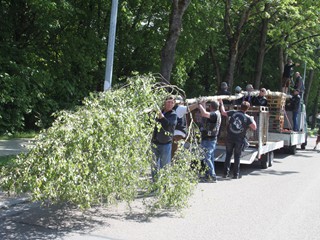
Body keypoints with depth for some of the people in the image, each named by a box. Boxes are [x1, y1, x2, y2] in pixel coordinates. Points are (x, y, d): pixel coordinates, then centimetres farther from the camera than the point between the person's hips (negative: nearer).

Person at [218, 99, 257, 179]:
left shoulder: (233, 113, -4)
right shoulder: (247, 118, -8)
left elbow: (223, 112, 8)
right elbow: (254, 127, -11)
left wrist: (221, 104, 22)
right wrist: (252, 119, 7)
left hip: (230, 138, 2)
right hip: (239, 140, -2)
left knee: (228, 155, 12)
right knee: (237, 156, 10)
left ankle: (225, 173, 13)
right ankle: (236, 174, 14)